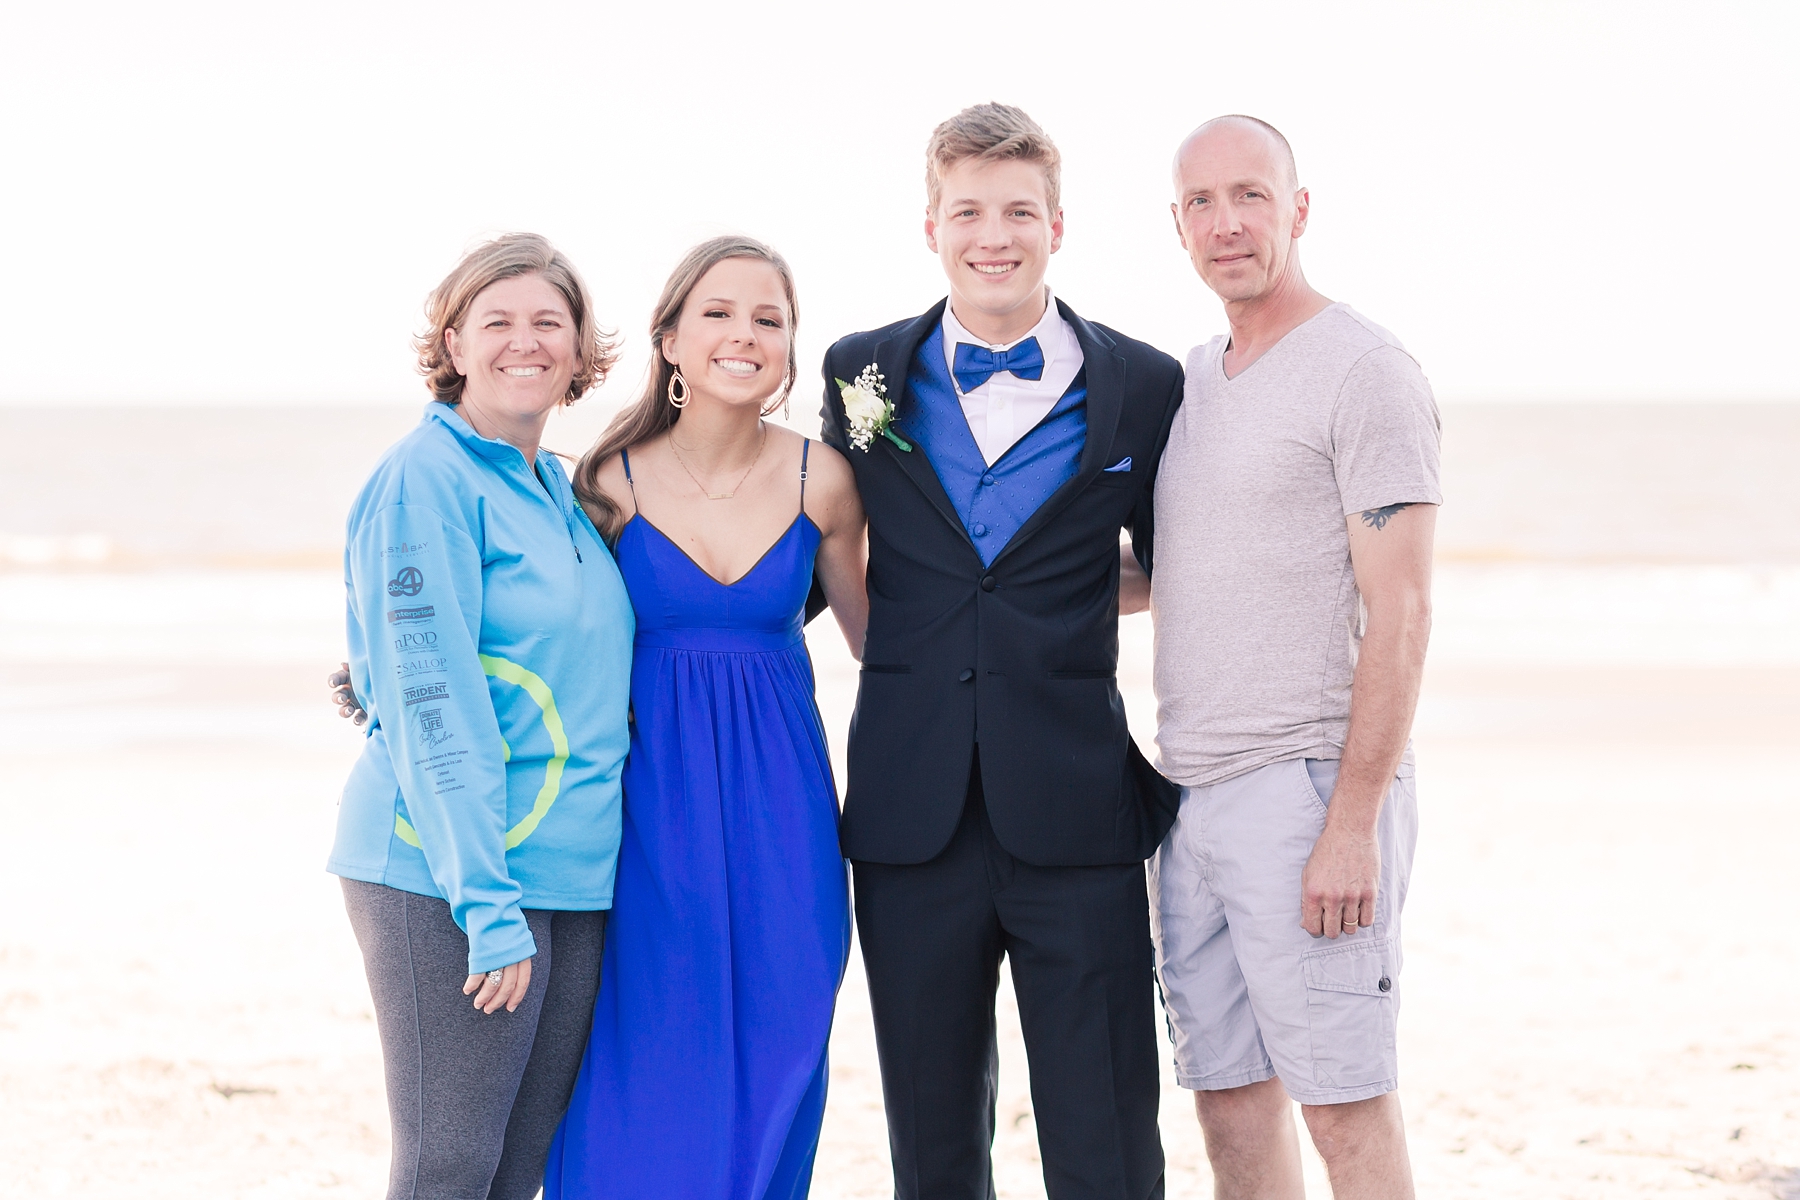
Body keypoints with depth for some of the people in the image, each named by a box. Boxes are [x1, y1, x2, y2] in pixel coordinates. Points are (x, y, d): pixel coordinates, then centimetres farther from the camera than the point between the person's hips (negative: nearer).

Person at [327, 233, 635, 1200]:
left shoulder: (560, 490, 14)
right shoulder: (426, 479, -9)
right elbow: (431, 703, -15)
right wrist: (488, 900, -19)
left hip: (575, 879, 7)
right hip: (447, 877, -7)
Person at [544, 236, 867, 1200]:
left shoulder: (820, 482, -1)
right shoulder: (610, 479, -4)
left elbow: (871, 631, 13)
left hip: (778, 796, 1)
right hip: (647, 792, -1)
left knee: (765, 1059, 4)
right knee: (645, 1061, 0)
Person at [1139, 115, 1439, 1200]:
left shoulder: (1366, 371, -8)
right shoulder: (1194, 380, 16)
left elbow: (1400, 611, -14)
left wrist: (1354, 824, -19)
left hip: (1308, 787, -8)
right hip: (1193, 796, 8)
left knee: (1345, 1108, -5)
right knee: (1232, 1100, 9)